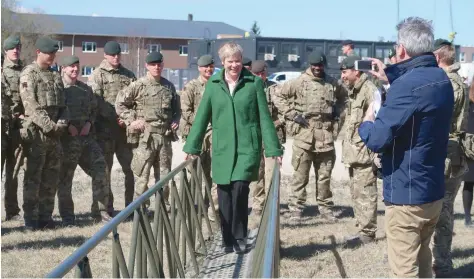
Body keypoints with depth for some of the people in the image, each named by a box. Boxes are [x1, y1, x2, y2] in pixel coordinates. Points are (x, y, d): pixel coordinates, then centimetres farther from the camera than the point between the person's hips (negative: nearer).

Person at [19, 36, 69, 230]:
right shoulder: (29, 74, -4)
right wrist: (49, 126, -17)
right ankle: (30, 219, 2)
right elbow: (31, 105, -13)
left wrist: (62, 123, -4)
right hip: (36, 133, -6)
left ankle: (46, 216, 16)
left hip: (55, 133, 7)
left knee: (51, 177, 8)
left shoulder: (56, 76, 17)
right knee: (33, 177, -4)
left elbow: (62, 104, 14)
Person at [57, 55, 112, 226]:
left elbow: (94, 108, 21)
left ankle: (100, 211, 9)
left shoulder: (85, 89, 16)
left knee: (100, 169, -1)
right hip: (66, 138, -5)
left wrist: (89, 122, 3)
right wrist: (67, 125, -16)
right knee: (65, 177, 2)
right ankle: (67, 216, 12)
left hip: (86, 136, 5)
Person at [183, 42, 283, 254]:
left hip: (248, 147, -2)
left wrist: (273, 150, -1)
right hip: (222, 149, 2)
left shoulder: (254, 83, 1)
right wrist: (191, 148, 6)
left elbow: (264, 117, 2)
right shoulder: (213, 85, 6)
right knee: (224, 195, 5)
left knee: (240, 188, -15)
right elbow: (202, 117, 8)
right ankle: (227, 240, 19)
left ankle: (240, 238, 3)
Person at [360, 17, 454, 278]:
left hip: (406, 195, -9)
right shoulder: (442, 78, 5)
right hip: (433, 192, 9)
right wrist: (392, 77, 28)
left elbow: (377, 140, -24)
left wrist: (367, 122, -4)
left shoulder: (407, 85, -24)